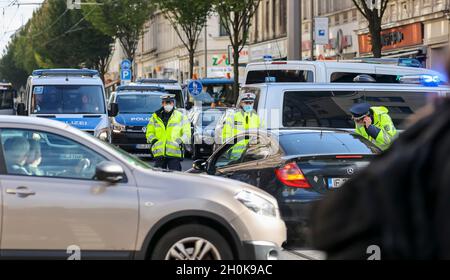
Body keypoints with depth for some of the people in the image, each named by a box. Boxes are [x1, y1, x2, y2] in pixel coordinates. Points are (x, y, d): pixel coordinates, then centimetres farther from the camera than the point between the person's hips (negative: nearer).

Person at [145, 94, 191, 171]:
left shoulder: (181, 117, 9)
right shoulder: (155, 117, 14)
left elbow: (186, 134, 7)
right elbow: (149, 132, 17)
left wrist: (180, 141, -12)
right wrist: (153, 140, -4)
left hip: (175, 153, -2)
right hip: (159, 153, 2)